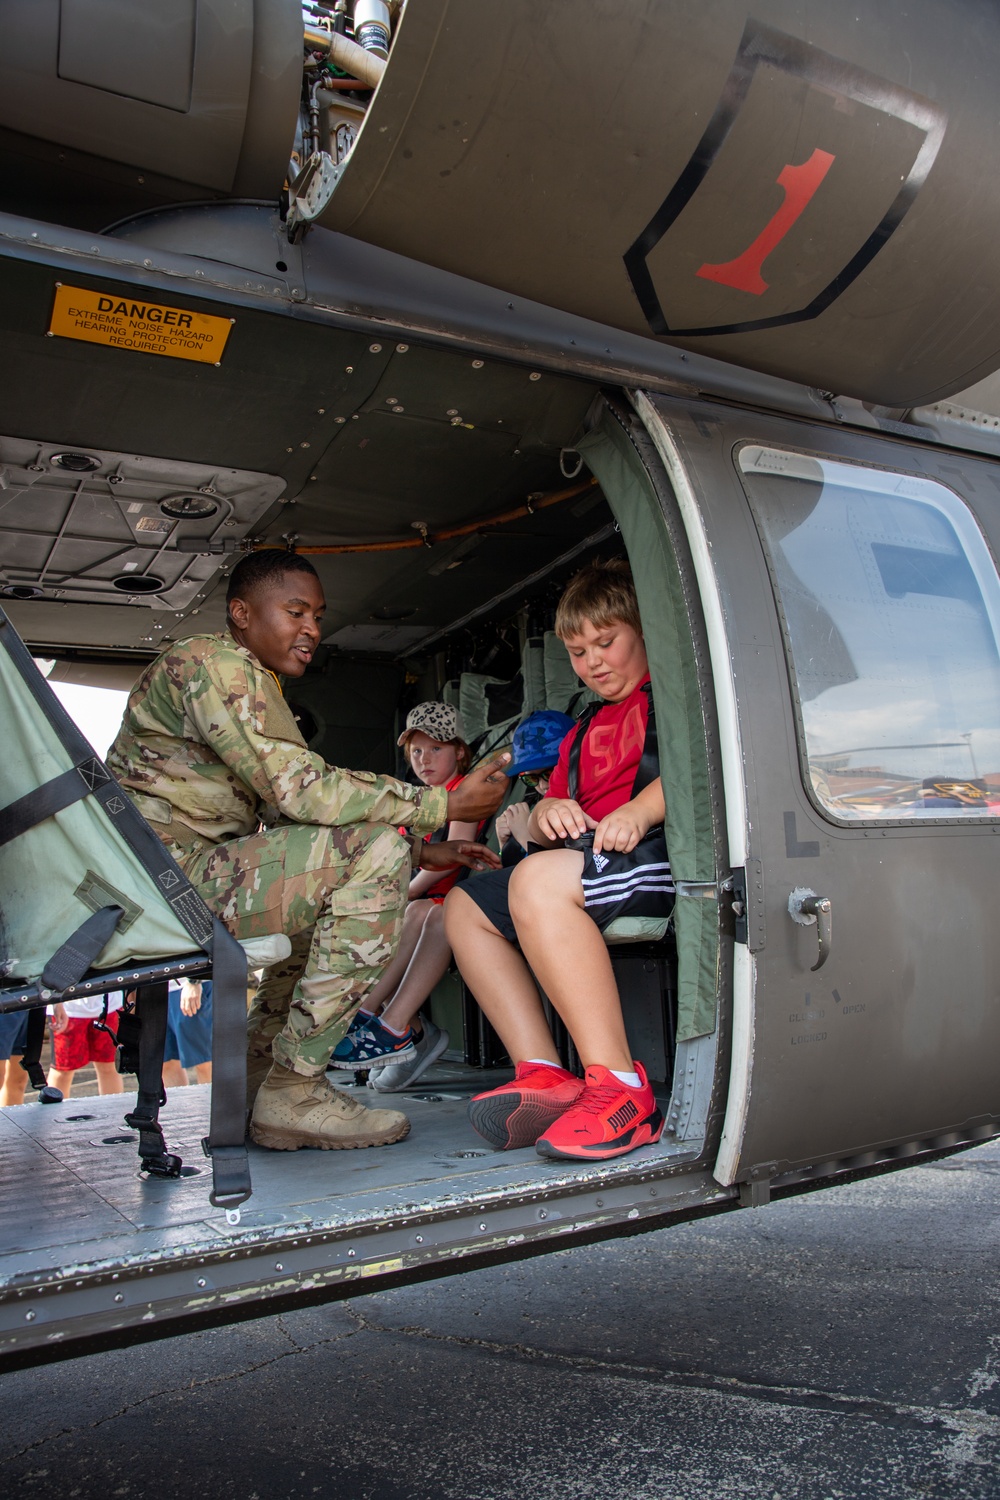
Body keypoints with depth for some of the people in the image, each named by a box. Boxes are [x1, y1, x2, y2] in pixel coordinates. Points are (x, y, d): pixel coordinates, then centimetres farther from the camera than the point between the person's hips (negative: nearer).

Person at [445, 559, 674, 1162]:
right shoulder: (583, 733, 30)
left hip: (666, 848, -9)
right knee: (465, 906, 2)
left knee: (539, 881, -34)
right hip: (585, 860, 9)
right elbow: (544, 822, 24)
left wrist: (639, 811, -24)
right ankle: (545, 1074, -14)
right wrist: (547, 813, 0)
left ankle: (622, 1090, -32)